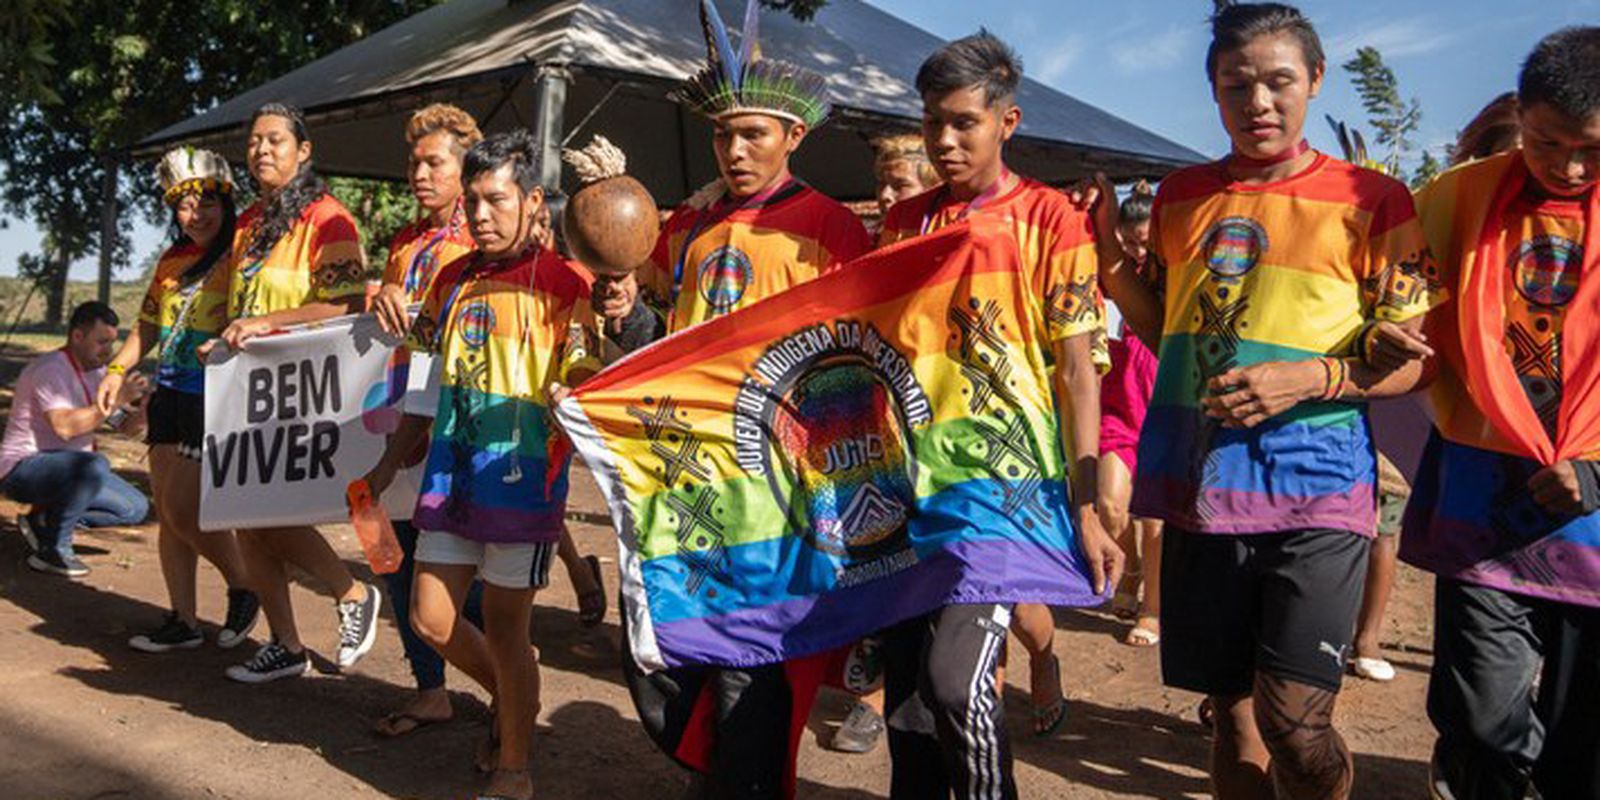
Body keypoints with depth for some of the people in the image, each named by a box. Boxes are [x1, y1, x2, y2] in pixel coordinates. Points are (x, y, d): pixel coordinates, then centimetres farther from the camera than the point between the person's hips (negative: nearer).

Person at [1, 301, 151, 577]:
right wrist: (116, 399, -29)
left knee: (136, 508, 0)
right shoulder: (50, 369, -18)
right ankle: (53, 550, -20)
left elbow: (125, 425, 9)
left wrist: (143, 409, -14)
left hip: (66, 468, 9)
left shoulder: (97, 373, 9)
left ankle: (42, 520, 7)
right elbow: (65, 426, -32)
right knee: (94, 466, -37)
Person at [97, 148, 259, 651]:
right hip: (170, 396, 8)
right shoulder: (172, 262, 15)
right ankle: (183, 621, 16)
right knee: (167, 513, 8)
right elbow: (148, 327, 22)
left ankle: (244, 588, 11)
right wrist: (117, 370, 11)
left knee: (182, 508, -11)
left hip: (216, 400, -8)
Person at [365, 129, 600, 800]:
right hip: (449, 477, 6)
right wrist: (391, 462, 17)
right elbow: (429, 381, 18)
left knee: (504, 629, 3)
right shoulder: (452, 279, 11)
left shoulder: (563, 285, -8)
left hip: (522, 482, -6)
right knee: (431, 620, 11)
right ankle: (511, 698, 39)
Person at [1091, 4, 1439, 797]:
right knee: (1231, 709, 12)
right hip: (1199, 482, 4)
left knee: (1296, 721, -10)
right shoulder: (1181, 195, 10)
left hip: (1315, 484, -3)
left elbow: (1413, 360, -1)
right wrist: (1108, 253, 4)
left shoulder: (1371, 199, -1)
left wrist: (1308, 378, -17)